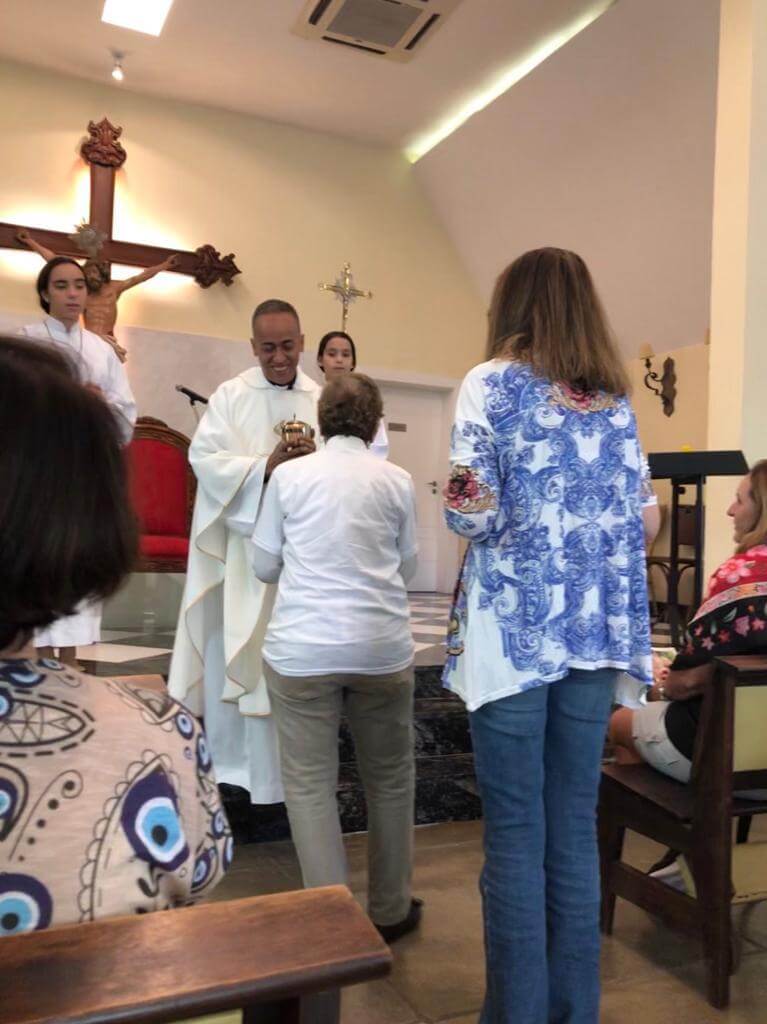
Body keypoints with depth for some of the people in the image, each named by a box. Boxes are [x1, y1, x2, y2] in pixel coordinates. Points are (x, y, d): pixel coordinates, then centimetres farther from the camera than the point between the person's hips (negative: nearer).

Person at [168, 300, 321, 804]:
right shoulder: (231, 395, 5)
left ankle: (285, 765, 15)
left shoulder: (322, 400, 9)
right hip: (242, 545, -1)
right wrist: (265, 467, -22)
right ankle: (231, 759, 19)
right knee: (235, 649, 4)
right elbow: (204, 457, -7)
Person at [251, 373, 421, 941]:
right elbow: (408, 566, 10)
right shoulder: (397, 480, 4)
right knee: (390, 778, 17)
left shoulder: (288, 475, 3)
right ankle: (391, 911, 30)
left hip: (302, 649, -1)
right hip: (382, 648, 1)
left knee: (310, 783, 8)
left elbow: (265, 565, 8)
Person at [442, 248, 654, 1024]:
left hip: (518, 630, -4)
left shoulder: (493, 382, -2)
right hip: (596, 630, 5)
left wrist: (463, 507, 5)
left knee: (515, 831, 4)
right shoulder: (615, 397, 11)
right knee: (575, 826, 12)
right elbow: (635, 516, 10)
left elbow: (475, 518, -11)